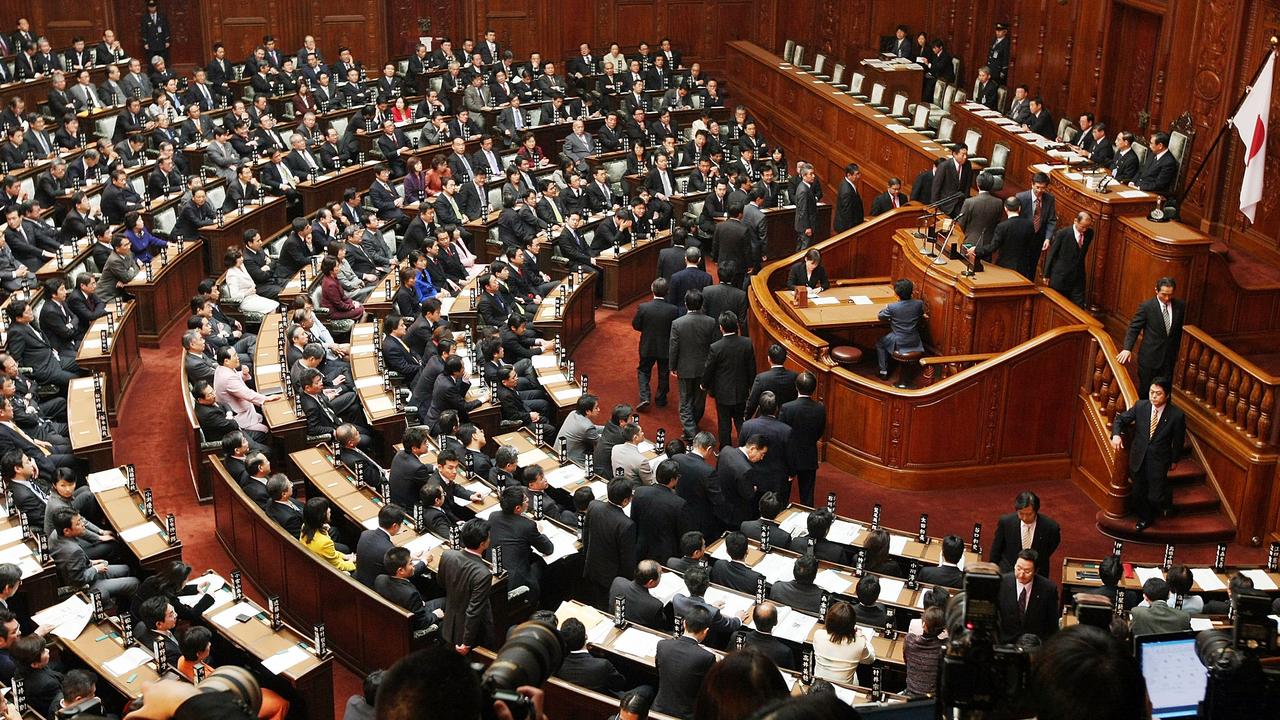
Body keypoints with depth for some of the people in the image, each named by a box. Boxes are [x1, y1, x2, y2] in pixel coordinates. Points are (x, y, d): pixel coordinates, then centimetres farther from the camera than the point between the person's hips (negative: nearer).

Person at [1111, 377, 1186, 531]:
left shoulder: (1176, 415, -16)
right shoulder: (1140, 406, -9)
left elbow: (1178, 440, -3)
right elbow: (1120, 419, 1)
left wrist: (1174, 460, 7)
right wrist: (1116, 435, -18)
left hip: (1159, 461, -3)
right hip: (1138, 458, 3)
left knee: (1155, 496, -3)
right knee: (1139, 492, 16)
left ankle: (1165, 499, 35)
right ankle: (1144, 518, 43)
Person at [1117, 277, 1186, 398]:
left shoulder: (1180, 305, -1)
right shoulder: (1146, 306, -11)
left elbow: (1179, 329, 9)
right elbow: (1134, 328, -10)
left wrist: (1176, 350, 11)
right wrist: (1127, 348, -22)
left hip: (1169, 356, 2)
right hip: (1149, 356, -2)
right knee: (1145, 390, 9)